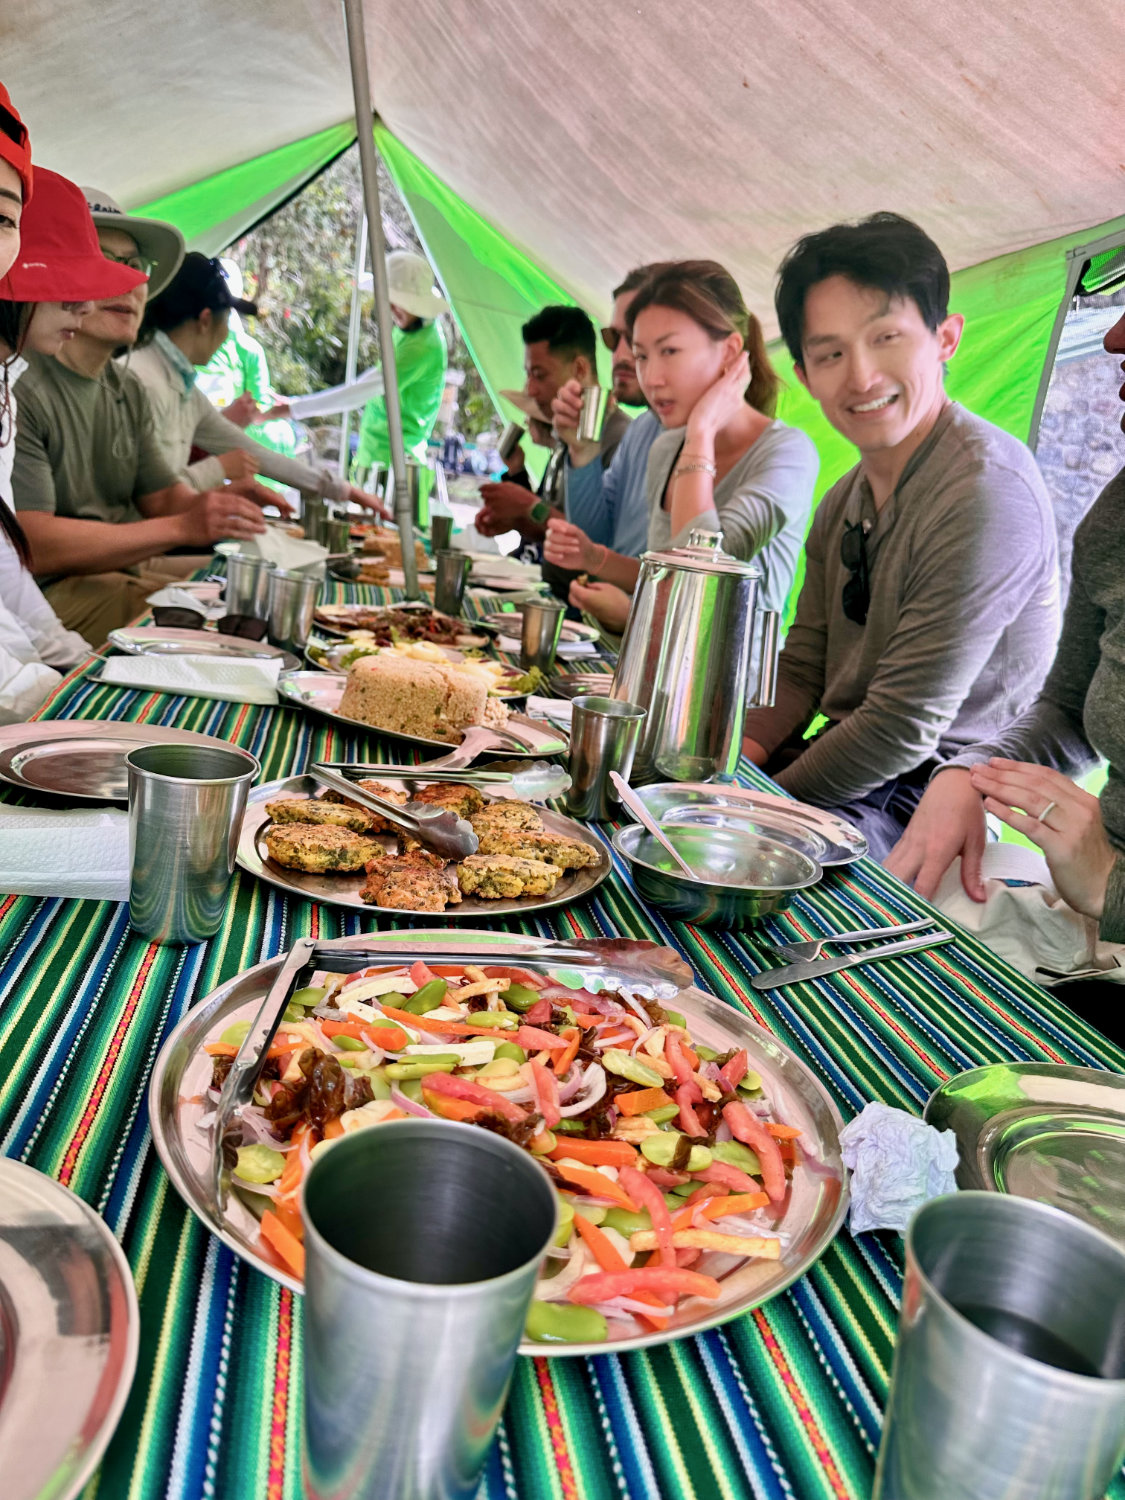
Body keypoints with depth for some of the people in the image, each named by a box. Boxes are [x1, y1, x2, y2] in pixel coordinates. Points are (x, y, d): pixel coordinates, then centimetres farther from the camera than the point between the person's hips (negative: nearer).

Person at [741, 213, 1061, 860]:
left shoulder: (987, 493, -21)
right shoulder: (848, 498, 9)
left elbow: (904, 728, -22)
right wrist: (744, 748, -5)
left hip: (929, 795, -8)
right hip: (849, 762, 8)